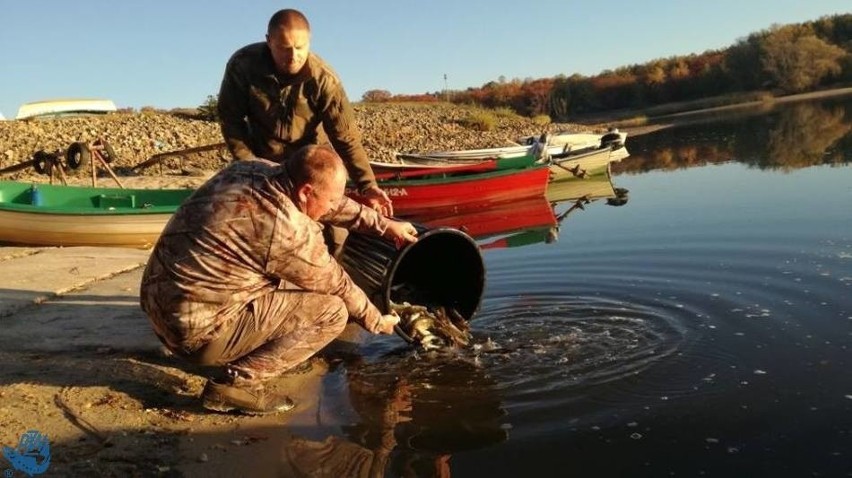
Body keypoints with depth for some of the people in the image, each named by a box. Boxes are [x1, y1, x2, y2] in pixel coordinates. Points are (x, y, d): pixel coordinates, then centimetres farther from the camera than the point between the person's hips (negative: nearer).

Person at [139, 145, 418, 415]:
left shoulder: (252, 169, 0)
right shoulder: (288, 231, -23)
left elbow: (327, 201, 15)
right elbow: (337, 286, -6)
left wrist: (384, 225, 19)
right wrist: (376, 322, 12)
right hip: (197, 330, -9)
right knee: (331, 312, -7)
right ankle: (235, 383, -5)